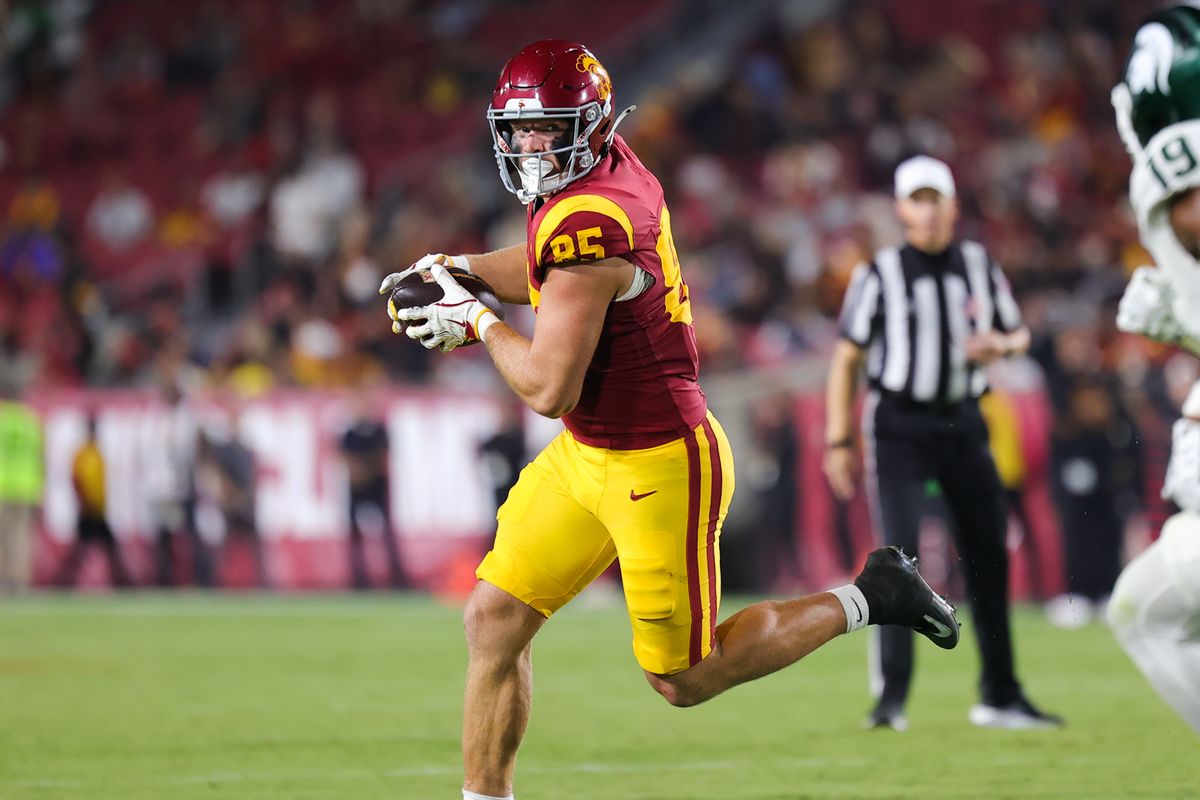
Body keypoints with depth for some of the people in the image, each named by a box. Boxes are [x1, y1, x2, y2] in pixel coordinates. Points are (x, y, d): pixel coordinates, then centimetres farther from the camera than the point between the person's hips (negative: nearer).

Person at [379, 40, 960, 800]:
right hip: (586, 456, 9)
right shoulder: (615, 170, 0)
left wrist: (478, 322, -11)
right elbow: (546, 270, 21)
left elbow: (549, 388, -26)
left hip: (658, 470, -9)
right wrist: (455, 269, 5)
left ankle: (864, 598, 18)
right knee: (494, 618, 4)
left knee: (682, 679, 6)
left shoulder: (587, 224, -28)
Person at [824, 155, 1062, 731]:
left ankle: (1000, 697, 18)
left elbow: (1018, 334, 17)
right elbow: (847, 359, -2)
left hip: (962, 423, 4)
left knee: (988, 554, 7)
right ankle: (891, 695, -14)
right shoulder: (880, 274, -4)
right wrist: (839, 441, -8)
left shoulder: (979, 267, 6)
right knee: (899, 550, -15)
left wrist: (997, 345, -8)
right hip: (898, 424, -4)